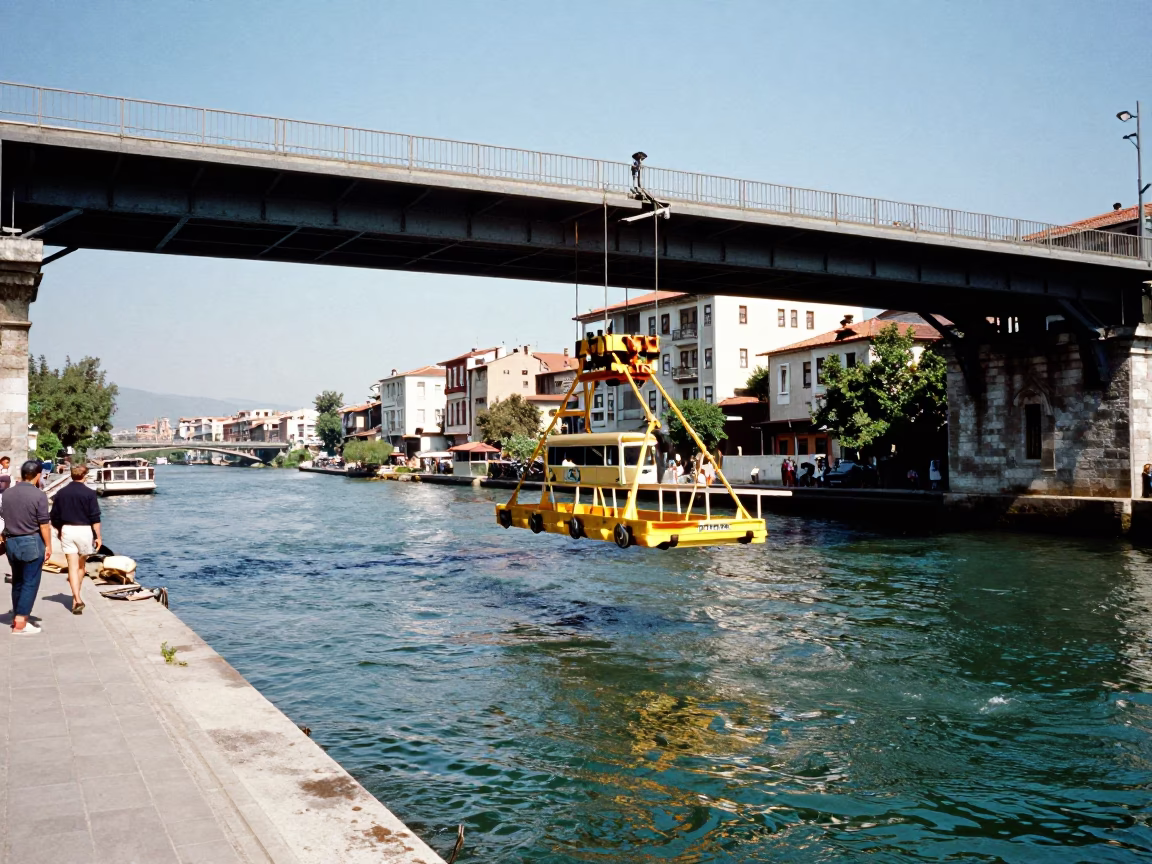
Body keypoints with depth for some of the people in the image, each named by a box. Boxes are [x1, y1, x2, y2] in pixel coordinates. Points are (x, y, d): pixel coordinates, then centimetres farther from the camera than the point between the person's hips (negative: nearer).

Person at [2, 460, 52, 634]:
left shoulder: (7, 493, 4)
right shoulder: (39, 495, -14)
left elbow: (4, 517, 10)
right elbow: (44, 524, -13)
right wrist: (48, 544, -4)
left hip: (11, 541, 6)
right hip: (31, 542, -6)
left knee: (17, 581, 17)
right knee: (30, 582, -1)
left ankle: (17, 618, 25)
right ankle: (20, 623, -4)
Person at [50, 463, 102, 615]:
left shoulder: (61, 493, 4)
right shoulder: (89, 493, -7)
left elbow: (55, 517, 9)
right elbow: (95, 517, -10)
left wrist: (60, 531, 23)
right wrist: (98, 536, -5)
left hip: (67, 530, 2)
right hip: (84, 529, -2)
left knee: (73, 566, 0)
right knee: (81, 565, 15)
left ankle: (77, 599, -11)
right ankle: (76, 596, 24)